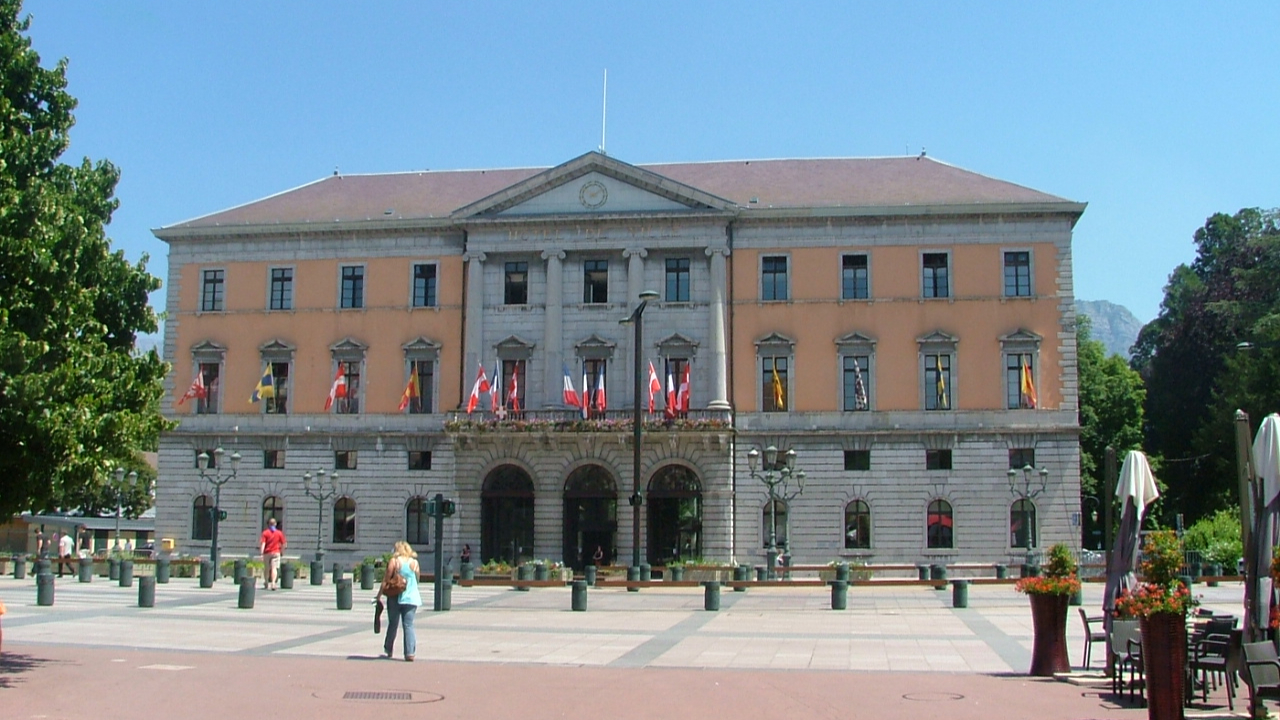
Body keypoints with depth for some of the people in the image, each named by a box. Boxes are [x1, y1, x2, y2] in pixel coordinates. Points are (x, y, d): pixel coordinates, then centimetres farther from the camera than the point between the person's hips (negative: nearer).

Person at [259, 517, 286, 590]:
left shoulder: (265, 533, -1)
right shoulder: (279, 533, 2)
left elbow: (262, 543, -10)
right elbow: (283, 544, 3)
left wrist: (261, 553, -12)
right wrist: (281, 551, 19)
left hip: (267, 553, 0)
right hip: (276, 553, 0)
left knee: (266, 568, 14)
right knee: (274, 568, -5)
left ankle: (267, 583, 25)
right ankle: (273, 582, -23)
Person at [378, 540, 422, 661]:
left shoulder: (394, 561, -3)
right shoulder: (414, 562, 5)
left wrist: (379, 595, 1)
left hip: (395, 598, -1)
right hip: (411, 597, 1)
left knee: (392, 624, 13)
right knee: (408, 625, 0)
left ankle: (388, 651, 25)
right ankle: (410, 653, -10)